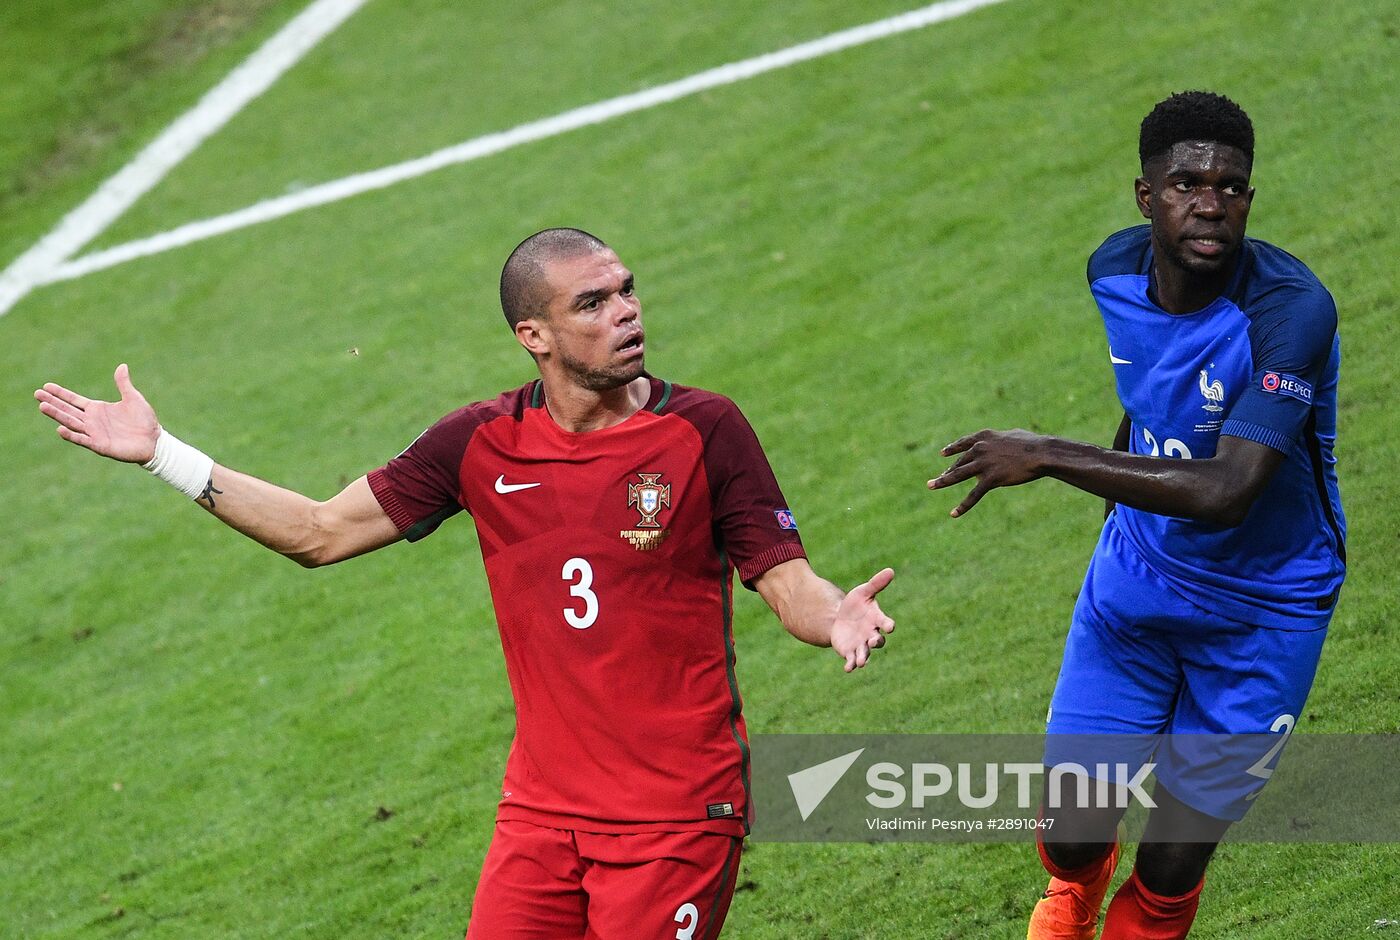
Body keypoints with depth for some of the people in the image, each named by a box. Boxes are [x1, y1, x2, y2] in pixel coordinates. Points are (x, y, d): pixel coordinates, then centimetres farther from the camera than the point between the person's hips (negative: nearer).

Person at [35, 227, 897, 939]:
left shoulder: (703, 429, -7)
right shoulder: (484, 444, 1)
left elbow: (786, 582, -5)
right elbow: (321, 532, 10)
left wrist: (836, 618, -30)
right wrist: (162, 453, 8)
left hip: (677, 817, -3)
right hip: (542, 807, 4)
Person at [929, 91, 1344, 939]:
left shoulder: (1291, 309, -29)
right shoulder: (1115, 269, -9)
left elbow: (1226, 492, -38)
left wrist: (1050, 458, -37)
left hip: (1261, 612, -4)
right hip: (1139, 576, 4)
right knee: (1072, 836, 2)